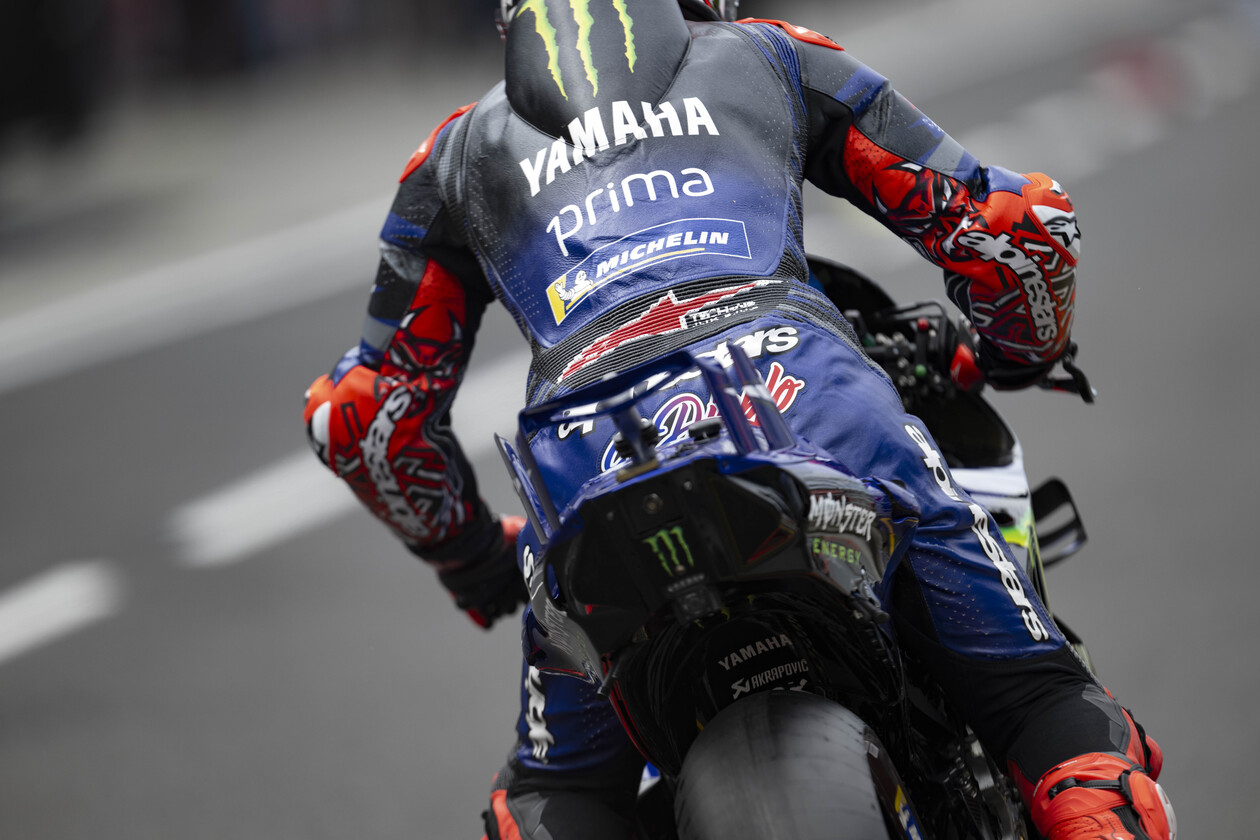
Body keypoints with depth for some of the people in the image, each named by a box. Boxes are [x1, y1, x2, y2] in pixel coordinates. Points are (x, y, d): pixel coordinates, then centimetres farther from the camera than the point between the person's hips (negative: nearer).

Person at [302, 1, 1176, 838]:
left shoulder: (464, 145, 35)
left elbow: (361, 414, 36)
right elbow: (1021, 223, 31)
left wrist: (470, 553, 52)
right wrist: (1020, 357, 52)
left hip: (588, 445, 1)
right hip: (794, 375, -1)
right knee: (1043, 699, 9)